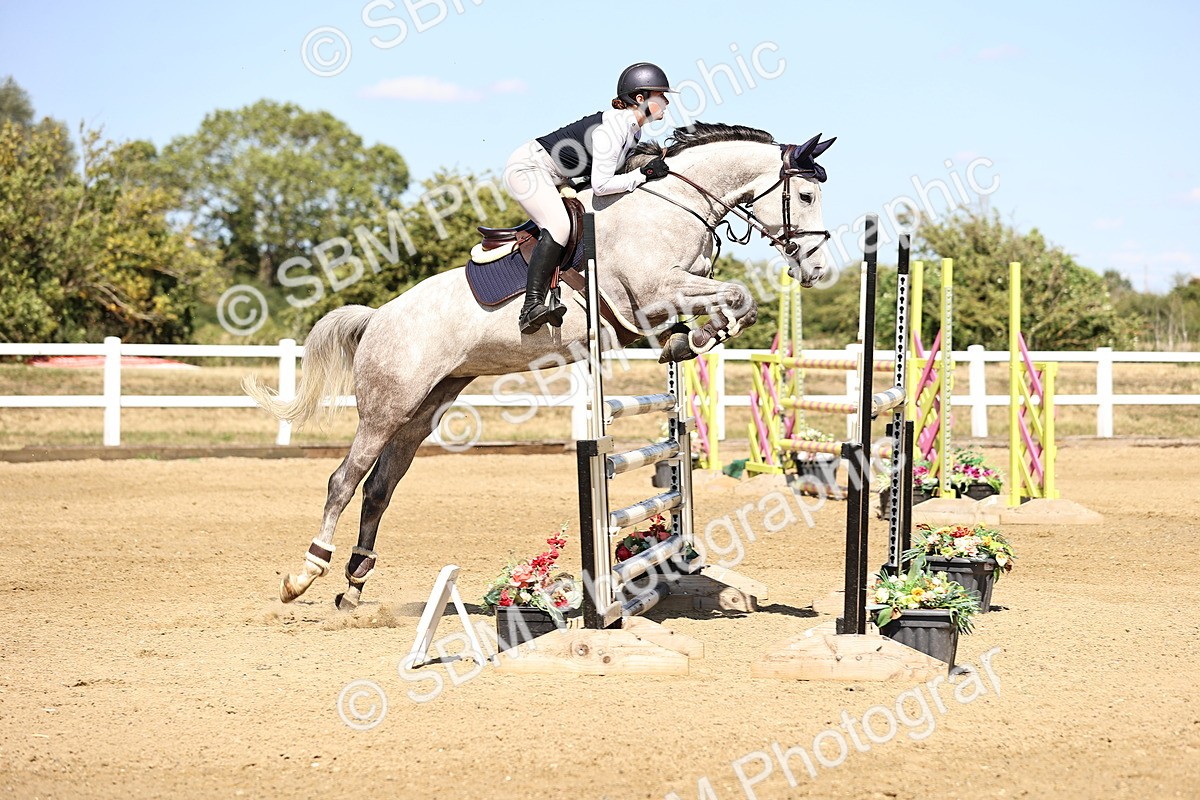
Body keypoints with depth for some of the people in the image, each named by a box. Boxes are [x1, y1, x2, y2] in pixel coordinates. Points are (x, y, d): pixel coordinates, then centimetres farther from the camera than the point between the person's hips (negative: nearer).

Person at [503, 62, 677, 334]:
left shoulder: (633, 129, 4)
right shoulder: (612, 127, -25)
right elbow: (601, 185, -31)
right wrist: (644, 174, -23)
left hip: (554, 177, 11)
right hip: (528, 167, -11)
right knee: (559, 226, -28)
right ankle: (531, 307, -35)